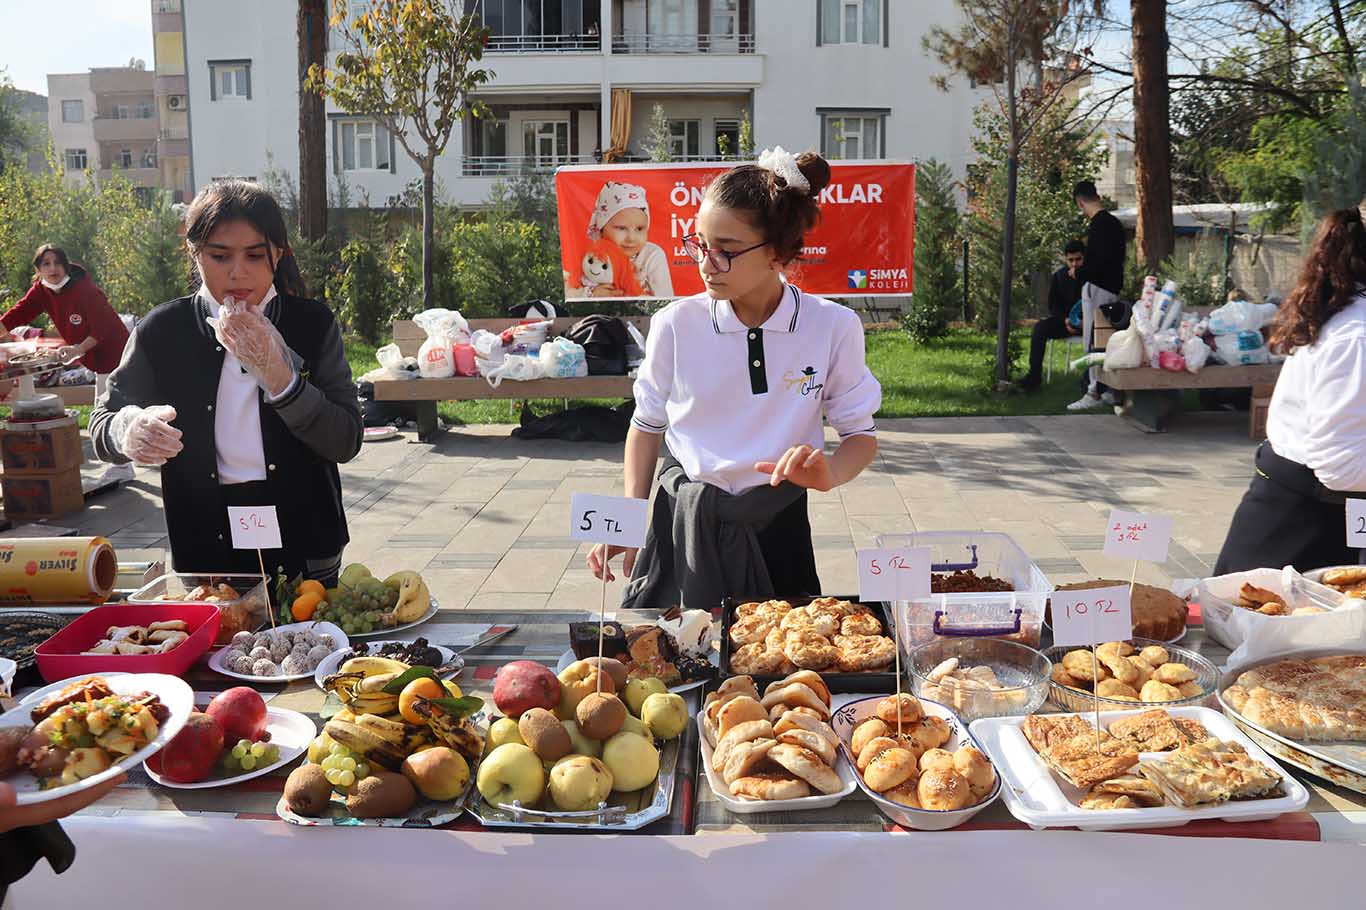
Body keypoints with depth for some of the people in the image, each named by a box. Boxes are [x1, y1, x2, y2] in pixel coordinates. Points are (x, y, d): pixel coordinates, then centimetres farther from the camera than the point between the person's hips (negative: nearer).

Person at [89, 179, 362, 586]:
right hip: (205, 548, 1)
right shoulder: (162, 331, -5)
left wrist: (277, 374, -25)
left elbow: (346, 442, -12)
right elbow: (102, 422, 2)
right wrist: (129, 432, -22)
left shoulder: (313, 323, -6)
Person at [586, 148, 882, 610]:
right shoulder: (675, 324, -8)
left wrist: (828, 472, -20)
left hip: (774, 527, 0)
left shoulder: (833, 328, -9)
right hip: (682, 524, 0)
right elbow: (647, 424, 6)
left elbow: (861, 435, 2)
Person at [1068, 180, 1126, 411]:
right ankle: (1109, 391, 18)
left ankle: (1094, 393, -4)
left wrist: (1079, 274, -7)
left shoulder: (1098, 225, -16)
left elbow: (1098, 261, -23)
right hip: (1113, 287, 10)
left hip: (1098, 287, -10)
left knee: (1093, 340, -6)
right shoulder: (1114, 222, 14)